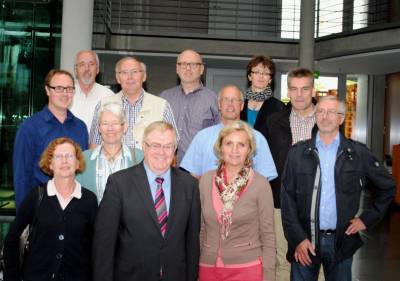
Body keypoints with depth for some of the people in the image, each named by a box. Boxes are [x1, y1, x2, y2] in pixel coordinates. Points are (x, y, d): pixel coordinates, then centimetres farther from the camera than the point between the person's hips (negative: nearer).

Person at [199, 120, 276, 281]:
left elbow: (268, 236, -5)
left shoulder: (260, 184, -8)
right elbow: (201, 229, 8)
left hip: (248, 268, -2)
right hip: (209, 268, 3)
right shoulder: (206, 180, 0)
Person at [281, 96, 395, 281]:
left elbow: (387, 186, 11)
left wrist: (367, 218, 5)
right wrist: (297, 238, -8)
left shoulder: (358, 153, 0)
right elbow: (287, 199, -1)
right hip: (305, 240, 0)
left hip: (342, 240, 1)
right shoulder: (297, 152, 0)